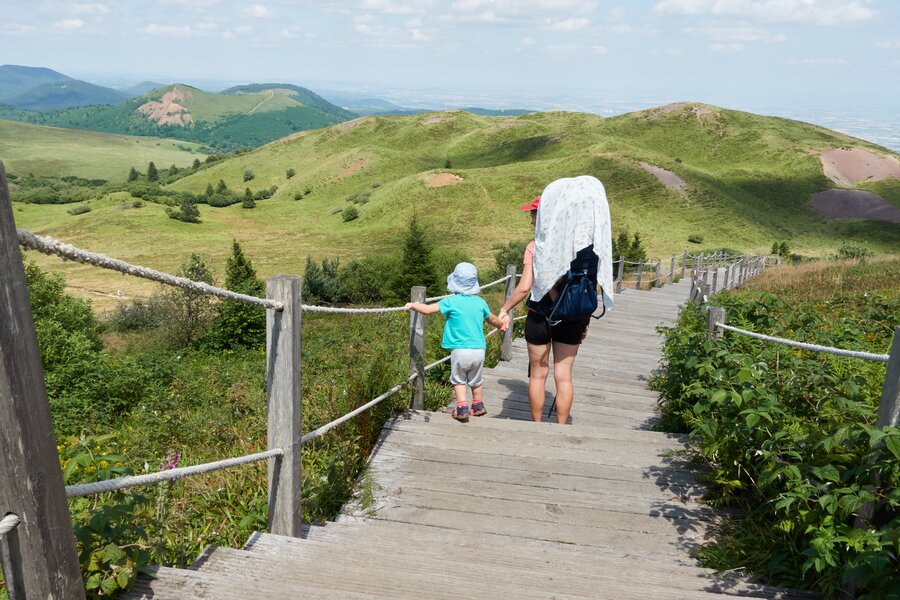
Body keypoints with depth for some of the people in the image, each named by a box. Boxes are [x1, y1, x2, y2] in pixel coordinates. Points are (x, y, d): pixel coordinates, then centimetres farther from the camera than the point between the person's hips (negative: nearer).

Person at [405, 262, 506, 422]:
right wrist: (501, 325, 44)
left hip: (460, 350, -4)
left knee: (458, 380, 14)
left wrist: (412, 305, 6)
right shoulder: (480, 302, 6)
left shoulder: (451, 302, -8)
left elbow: (427, 309, -12)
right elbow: (492, 319, 22)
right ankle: (478, 406, 36)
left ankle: (462, 408, 6)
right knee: (476, 381, 23)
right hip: (479, 350, 4)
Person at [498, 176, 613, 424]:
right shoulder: (583, 245, -1)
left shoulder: (536, 246, -13)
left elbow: (524, 287, -17)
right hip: (572, 319, 3)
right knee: (564, 376, 11)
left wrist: (504, 309, -3)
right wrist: (585, 322, 11)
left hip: (539, 317, -3)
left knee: (538, 374, 13)